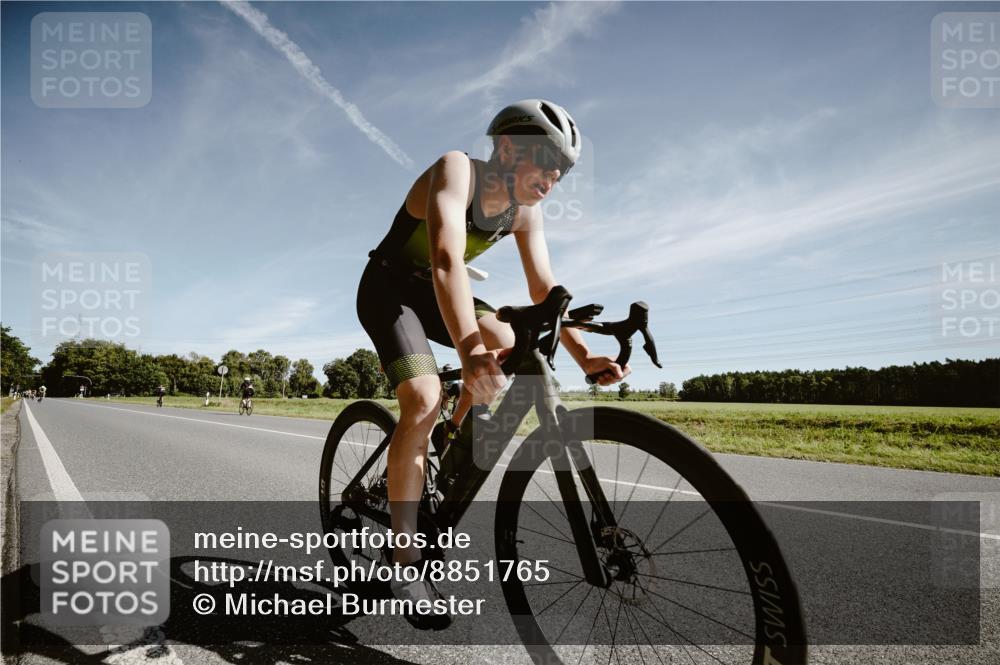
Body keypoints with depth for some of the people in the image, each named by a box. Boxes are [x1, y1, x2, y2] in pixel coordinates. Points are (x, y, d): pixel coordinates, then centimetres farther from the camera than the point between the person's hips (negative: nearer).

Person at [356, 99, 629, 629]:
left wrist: (583, 355, -22)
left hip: (433, 291, 6)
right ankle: (404, 561, -12)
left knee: (506, 345, -19)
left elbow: (544, 290, -8)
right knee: (423, 399, -25)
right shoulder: (456, 171, -27)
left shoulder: (525, 210, -6)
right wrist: (469, 350, -58)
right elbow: (447, 260, -44)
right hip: (388, 287, -6)